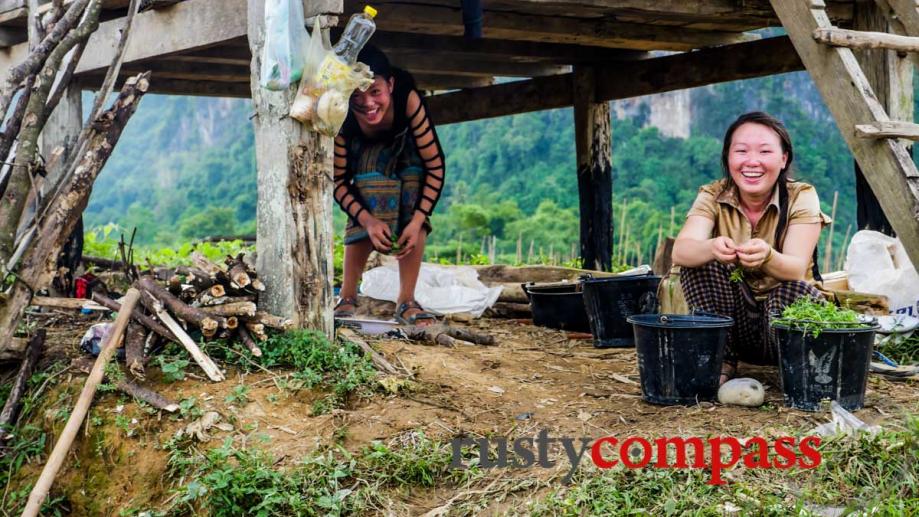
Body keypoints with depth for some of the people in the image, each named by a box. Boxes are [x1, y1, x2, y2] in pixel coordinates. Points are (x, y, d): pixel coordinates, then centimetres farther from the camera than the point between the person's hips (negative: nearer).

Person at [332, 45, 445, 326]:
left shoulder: (408, 99, -41)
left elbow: (435, 165, -34)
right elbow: (338, 181, -27)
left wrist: (417, 222, -38)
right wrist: (368, 220, -41)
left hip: (405, 148, 0)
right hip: (365, 153, 0)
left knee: (412, 215, -25)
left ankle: (406, 301, -13)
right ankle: (347, 297, -10)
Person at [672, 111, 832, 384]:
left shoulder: (801, 197, -11)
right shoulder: (713, 196, -8)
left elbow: (797, 269, -26)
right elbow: (680, 251, -26)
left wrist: (767, 256, -49)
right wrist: (711, 248, -50)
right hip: (730, 317, 2)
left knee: (797, 288, -34)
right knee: (700, 261, -23)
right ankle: (720, 361, -14)